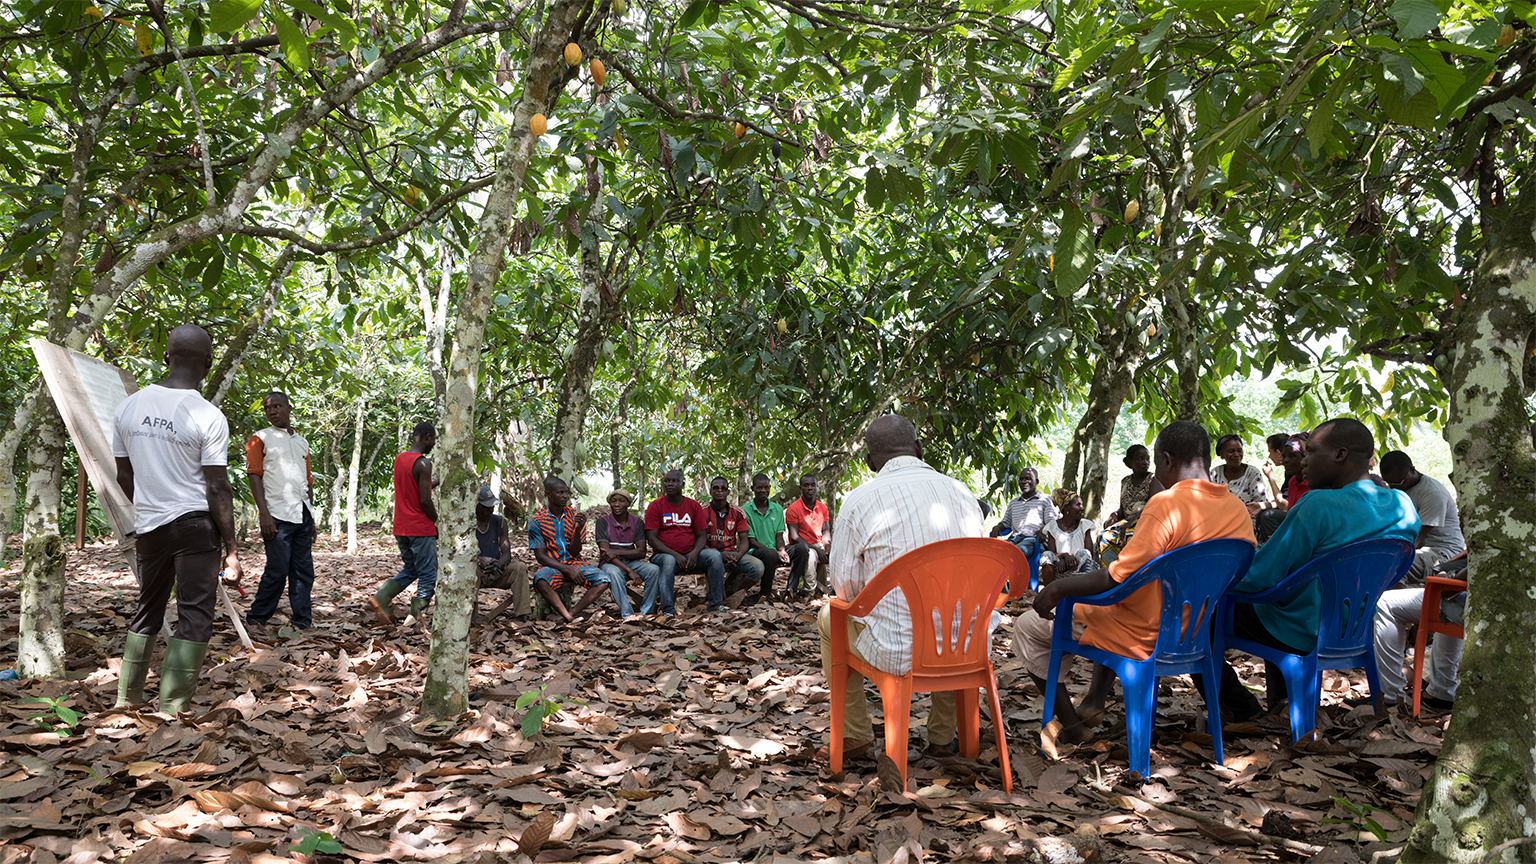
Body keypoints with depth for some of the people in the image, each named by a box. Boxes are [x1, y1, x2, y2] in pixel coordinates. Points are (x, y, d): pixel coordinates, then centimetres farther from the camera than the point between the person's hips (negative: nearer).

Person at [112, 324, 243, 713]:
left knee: (147, 608, 20)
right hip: (195, 523, -5)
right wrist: (232, 550, -8)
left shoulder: (128, 407, 3)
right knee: (195, 615, 1)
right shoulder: (209, 417, -14)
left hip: (149, 525, 6)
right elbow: (217, 489, -13)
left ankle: (127, 696, 29)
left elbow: (124, 476, 11)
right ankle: (173, 709, 1)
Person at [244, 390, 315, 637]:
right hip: (277, 515, -6)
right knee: (277, 570, -6)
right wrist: (264, 514, -15)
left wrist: (312, 518, 17)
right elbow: (254, 475, -5)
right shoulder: (261, 438, 2)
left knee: (304, 570, 6)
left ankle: (302, 621, 11)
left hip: (303, 515, 6)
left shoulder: (302, 442, 18)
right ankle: (256, 619, 10)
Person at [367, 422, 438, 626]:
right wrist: (438, 522, -5)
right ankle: (416, 617, 0)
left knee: (409, 570, 20)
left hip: (401, 528, 8)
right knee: (428, 575, 2)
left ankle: (380, 598, 2)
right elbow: (425, 501, -20)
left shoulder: (399, 459, 10)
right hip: (421, 529, -8)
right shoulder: (423, 463, -17)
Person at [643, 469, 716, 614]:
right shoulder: (655, 506, 2)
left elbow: (701, 536, 8)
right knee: (668, 561, -38)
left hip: (690, 555, 3)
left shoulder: (694, 506, 10)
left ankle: (716, 605, -19)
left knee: (715, 555, -24)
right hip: (664, 554, -3)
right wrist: (675, 555, -18)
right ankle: (668, 610, -34)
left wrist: (695, 552, -16)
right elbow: (651, 538, -5)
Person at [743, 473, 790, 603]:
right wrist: (776, 553, -19)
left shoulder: (778, 509, 14)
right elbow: (751, 541, -6)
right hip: (753, 552, -5)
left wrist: (782, 551, -14)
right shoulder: (746, 511, -1)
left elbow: (779, 536, 10)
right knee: (770, 554, -39)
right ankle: (765, 594, -24)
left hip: (773, 551, 5)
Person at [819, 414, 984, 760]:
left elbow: (844, 585, -2)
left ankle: (855, 735, 35)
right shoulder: (962, 492, 3)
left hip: (896, 653, -4)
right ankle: (942, 734, 47)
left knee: (829, 617, 26)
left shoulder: (859, 500, -9)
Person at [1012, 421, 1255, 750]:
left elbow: (1118, 579, -27)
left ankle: (1071, 725, 14)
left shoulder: (1167, 504, -25)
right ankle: (1095, 701, 34)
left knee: (1027, 627, 7)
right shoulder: (1239, 510, -2)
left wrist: (1058, 587, -14)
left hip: (1144, 638, -8)